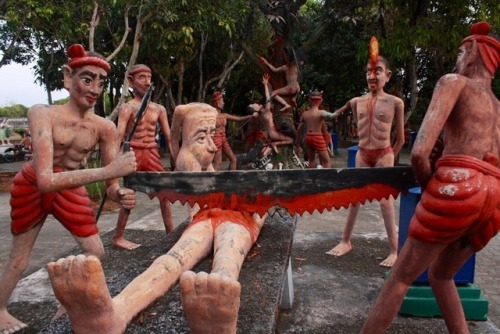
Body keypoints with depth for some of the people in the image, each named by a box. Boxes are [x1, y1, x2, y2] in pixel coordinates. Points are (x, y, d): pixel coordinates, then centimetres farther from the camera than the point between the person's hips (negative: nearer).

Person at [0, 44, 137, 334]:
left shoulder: (106, 128, -22)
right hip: (32, 187, -3)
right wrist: (108, 170, -55)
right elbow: (45, 180, -44)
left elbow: (111, 184, -17)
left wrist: (120, 193, -42)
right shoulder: (43, 114, -32)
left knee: (96, 251, 4)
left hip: (71, 188, 3)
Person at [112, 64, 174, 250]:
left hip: (152, 153, 6)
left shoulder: (159, 109, 10)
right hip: (133, 153, -5)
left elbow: (169, 137, 10)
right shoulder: (127, 108, -5)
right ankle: (118, 237, 12)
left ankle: (170, 232, 21)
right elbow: (118, 136, -17)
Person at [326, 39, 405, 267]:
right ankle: (346, 241, 23)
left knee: (385, 201, -2)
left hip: (384, 155, -4)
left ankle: (395, 251, 8)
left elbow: (400, 138, 1)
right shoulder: (356, 102, 3)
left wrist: (389, 157, 4)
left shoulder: (395, 103, -7)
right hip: (362, 154, 4)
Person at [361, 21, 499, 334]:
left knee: (401, 277, 4)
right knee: (440, 274, 26)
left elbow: (420, 152, -8)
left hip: (456, 185, -6)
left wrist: (429, 187, 8)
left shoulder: (454, 81, 8)